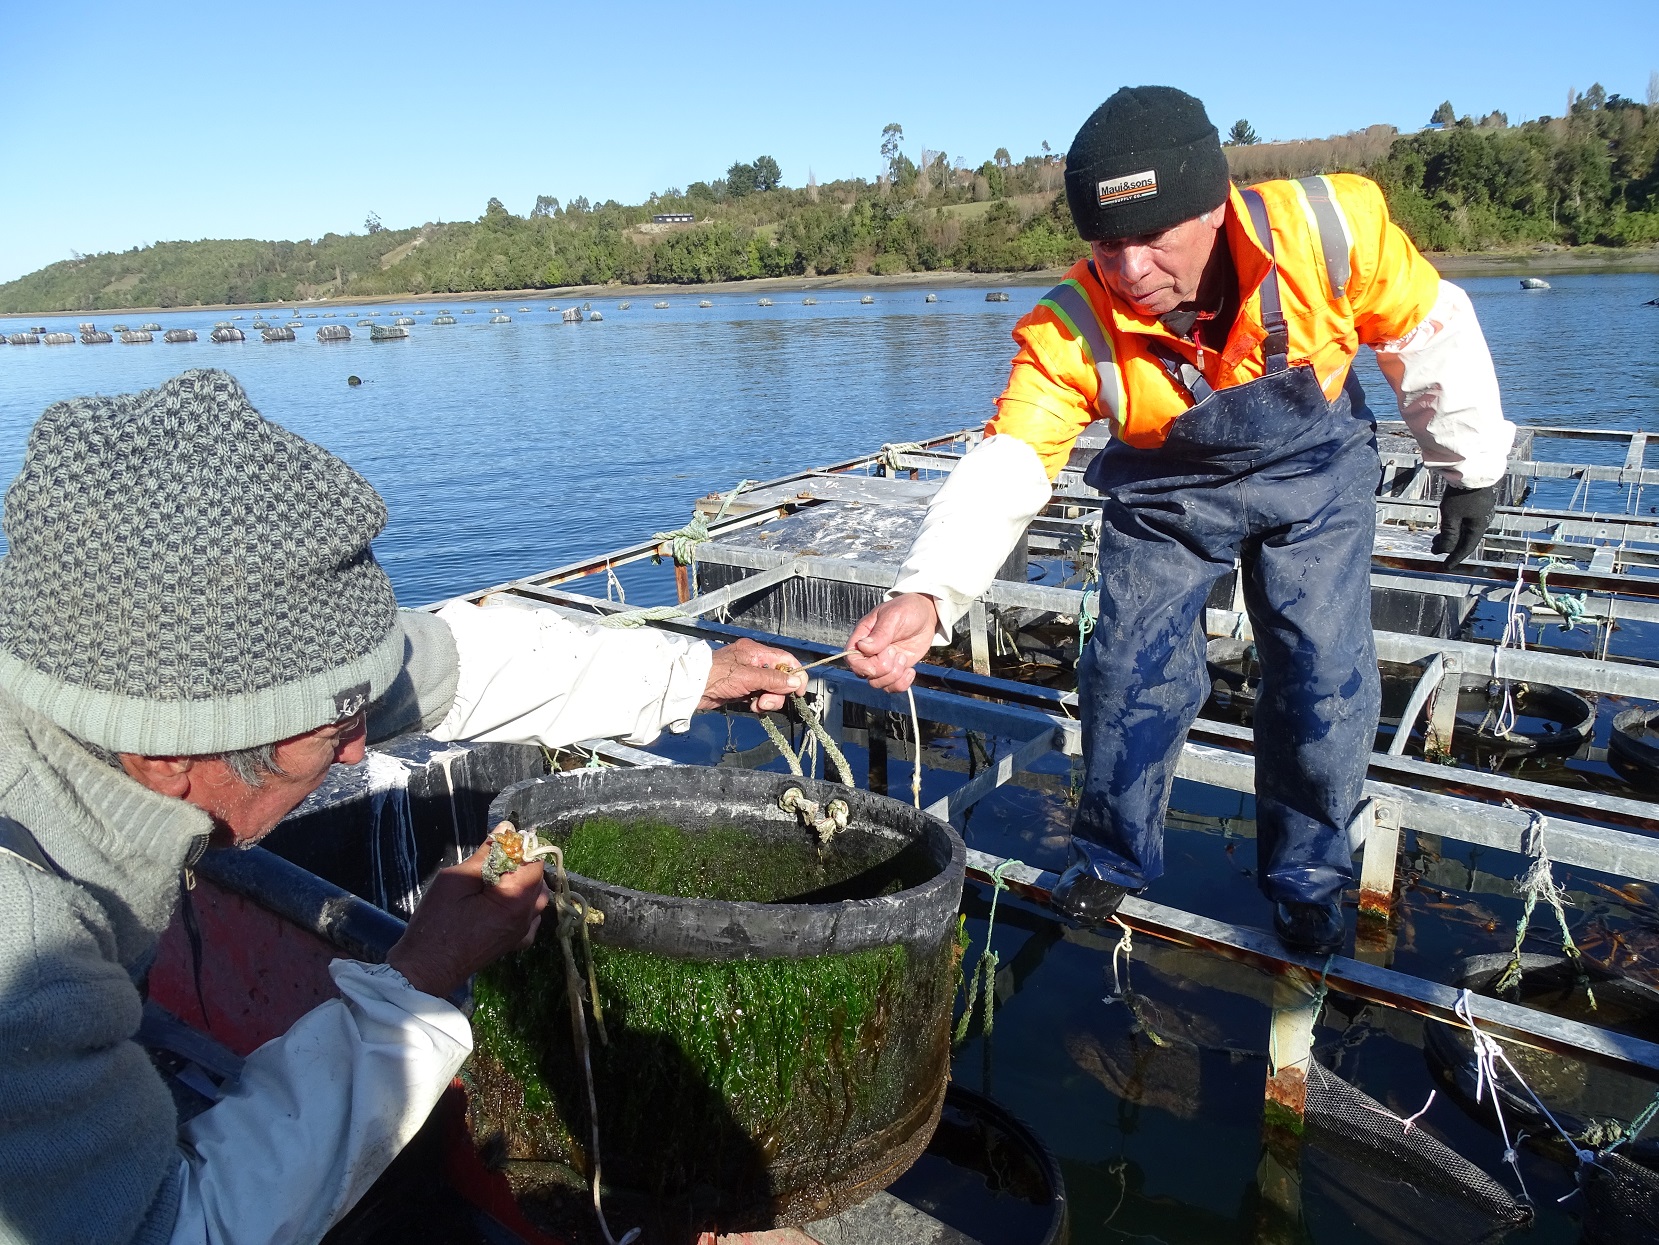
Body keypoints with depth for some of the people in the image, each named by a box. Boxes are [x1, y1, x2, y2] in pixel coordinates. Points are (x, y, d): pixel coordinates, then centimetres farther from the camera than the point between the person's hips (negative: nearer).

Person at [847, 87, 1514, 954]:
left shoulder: (1329, 226, -29)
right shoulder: (1073, 330, -29)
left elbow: (1428, 331, -11)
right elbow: (1007, 467, -36)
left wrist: (1471, 465, 1)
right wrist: (928, 592, -53)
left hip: (1313, 474, 1)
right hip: (1168, 492, 0)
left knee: (1324, 682, -2)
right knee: (1130, 672, -3)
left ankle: (1306, 880, 23)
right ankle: (1112, 858, 23)